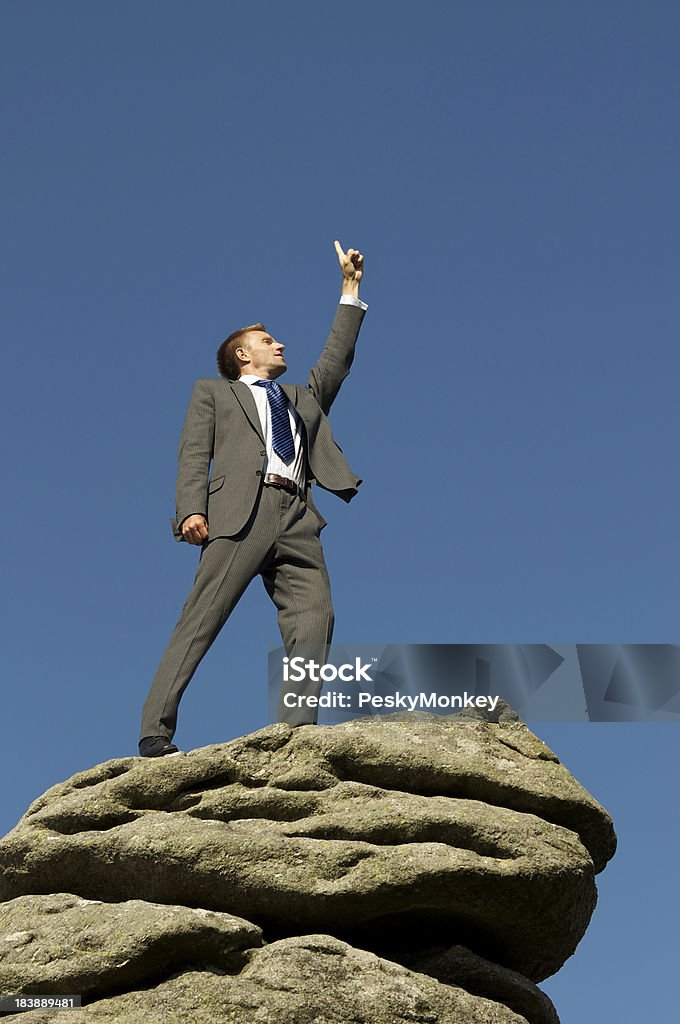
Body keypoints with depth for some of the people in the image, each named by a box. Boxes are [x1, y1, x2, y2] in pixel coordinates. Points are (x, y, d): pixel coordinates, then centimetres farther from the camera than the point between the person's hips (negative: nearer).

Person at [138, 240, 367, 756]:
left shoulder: (303, 399, 38)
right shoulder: (213, 392, 24)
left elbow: (336, 360, 32)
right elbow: (194, 453, 11)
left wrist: (351, 289, 30)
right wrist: (192, 509, -8)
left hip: (297, 519, 4)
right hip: (241, 512, -4)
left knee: (315, 617, -17)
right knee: (201, 619, -15)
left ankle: (297, 730, -25)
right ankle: (155, 733, -19)